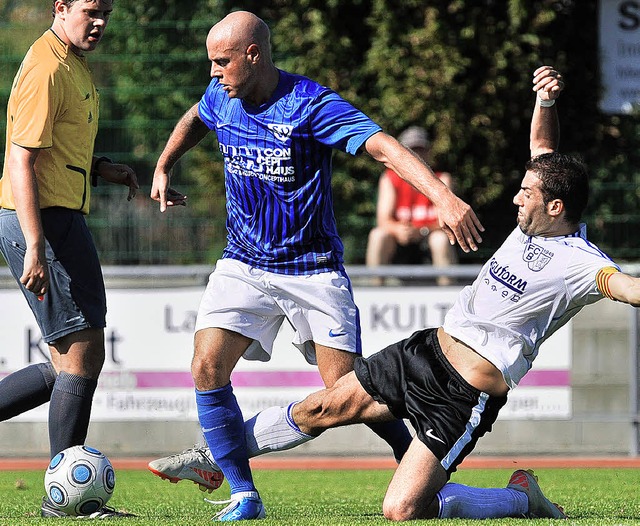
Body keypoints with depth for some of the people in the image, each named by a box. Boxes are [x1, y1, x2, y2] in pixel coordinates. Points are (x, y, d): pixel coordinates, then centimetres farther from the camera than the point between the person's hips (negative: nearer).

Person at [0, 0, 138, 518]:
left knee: (69, 366, 10)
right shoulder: (47, 70, -15)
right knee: (83, 356, -7)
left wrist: (103, 168, 11)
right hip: (43, 222, -10)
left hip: (60, 220, 10)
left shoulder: (75, 63, 17)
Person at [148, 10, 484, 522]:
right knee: (208, 367, -14)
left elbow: (385, 147, -29)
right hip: (244, 263, 5)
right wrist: (163, 168, 19)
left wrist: (444, 196, -41)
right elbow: (194, 119, 27)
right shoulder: (220, 97, 0)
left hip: (313, 268, -5)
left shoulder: (310, 104, -19)